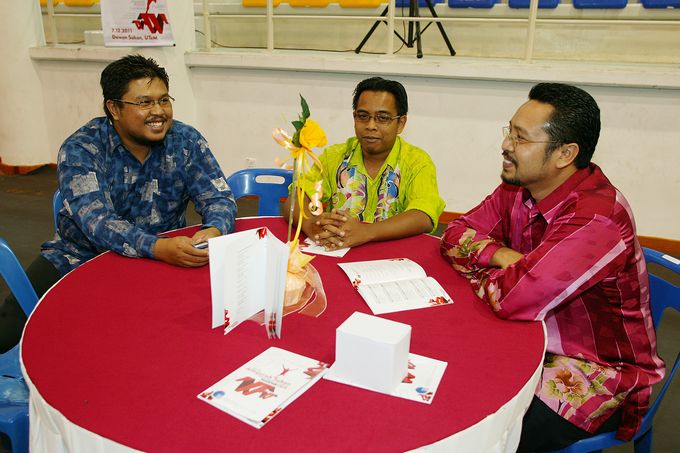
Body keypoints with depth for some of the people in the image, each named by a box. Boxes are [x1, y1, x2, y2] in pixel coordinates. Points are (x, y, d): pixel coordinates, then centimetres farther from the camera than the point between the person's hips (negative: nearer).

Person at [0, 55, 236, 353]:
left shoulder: (186, 141, -5)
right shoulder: (80, 149, -14)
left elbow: (219, 198, -8)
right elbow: (97, 222, -27)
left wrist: (214, 230, -34)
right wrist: (158, 247, -45)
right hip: (79, 259, -1)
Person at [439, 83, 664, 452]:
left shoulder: (595, 218, -30)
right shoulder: (519, 187, -4)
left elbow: (512, 299, -35)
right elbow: (455, 234, 1)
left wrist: (477, 264, -14)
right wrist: (500, 255, -18)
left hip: (597, 371, -7)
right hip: (534, 340, 7)